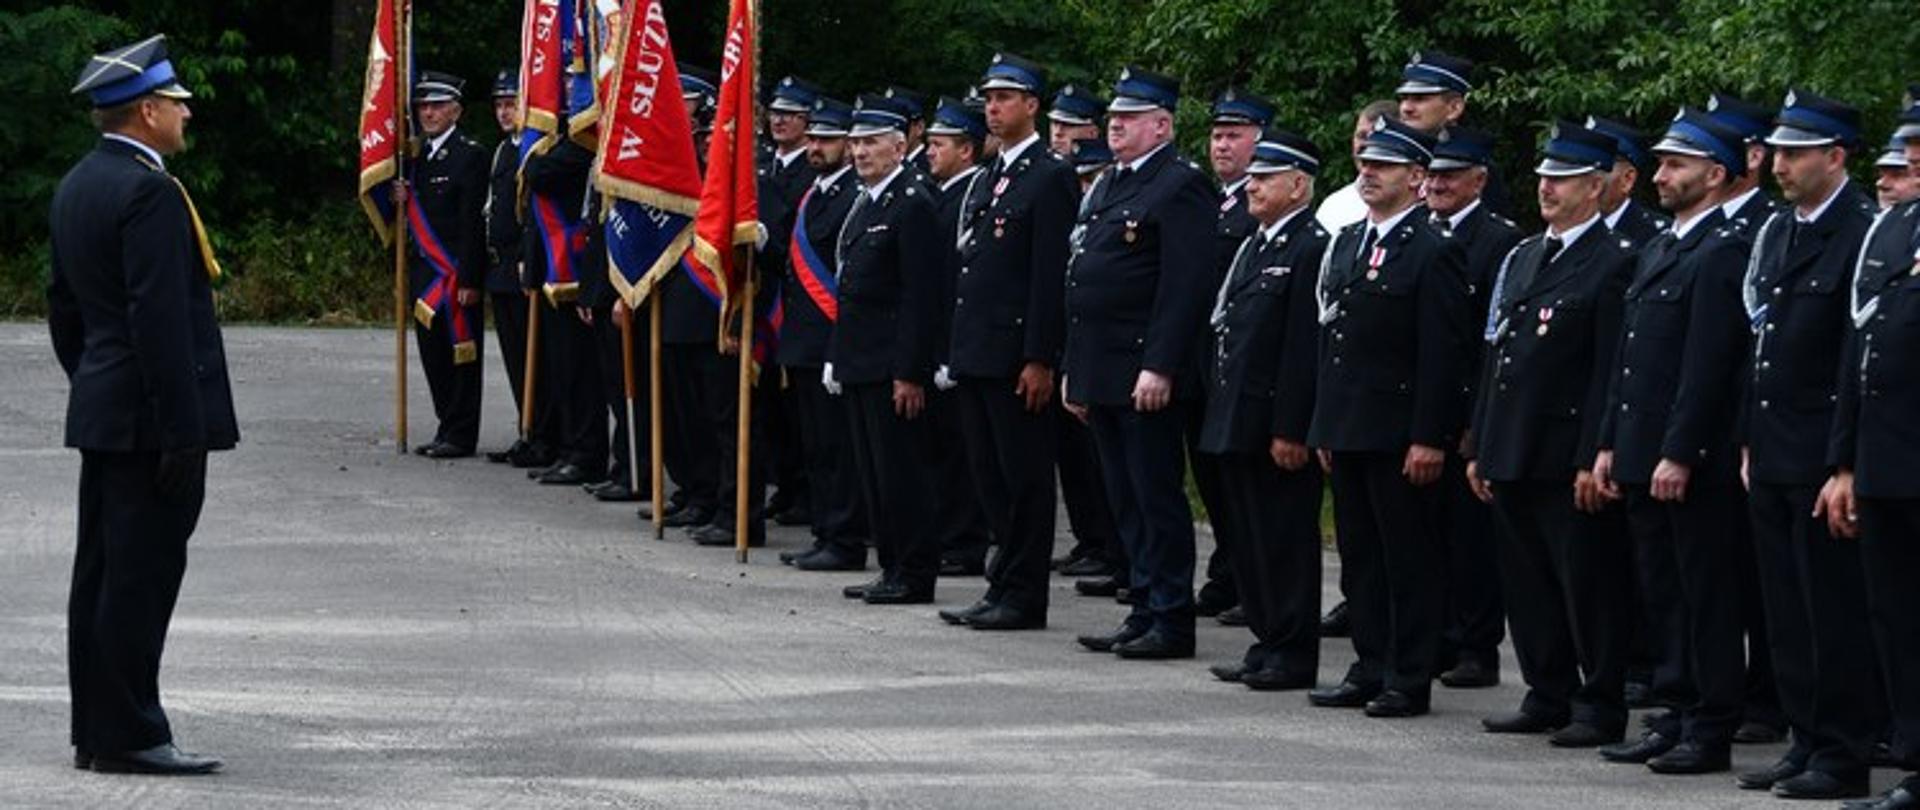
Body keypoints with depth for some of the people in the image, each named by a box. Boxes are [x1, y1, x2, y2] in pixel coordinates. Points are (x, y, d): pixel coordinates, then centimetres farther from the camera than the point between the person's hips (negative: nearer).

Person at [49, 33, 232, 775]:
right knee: (142, 574, -7)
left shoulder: (77, 186, 13)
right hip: (151, 416, -10)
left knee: (101, 572, 12)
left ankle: (95, 729, 16)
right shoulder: (149, 192, -17)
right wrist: (182, 432, -21)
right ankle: (129, 734, -5)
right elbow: (160, 319, -22)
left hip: (100, 412, 10)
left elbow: (64, 305, 19)